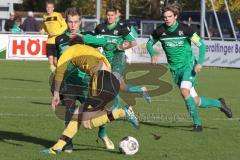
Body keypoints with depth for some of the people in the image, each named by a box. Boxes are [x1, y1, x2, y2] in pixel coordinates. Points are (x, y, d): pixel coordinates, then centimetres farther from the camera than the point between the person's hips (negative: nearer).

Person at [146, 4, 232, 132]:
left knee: (184, 91, -30)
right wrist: (153, 54, -7)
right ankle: (219, 104, 32)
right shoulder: (160, 31, -4)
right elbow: (149, 43, 14)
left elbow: (201, 45, -7)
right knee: (196, 102, 4)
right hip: (175, 70, 4)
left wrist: (200, 62, -20)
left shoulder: (184, 29, -12)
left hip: (188, 65, -4)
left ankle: (197, 123, -19)